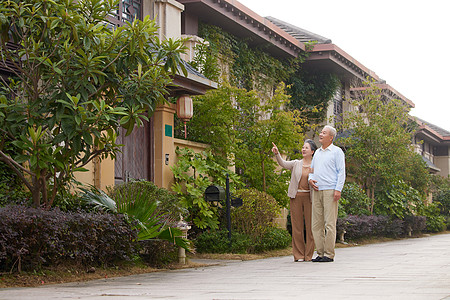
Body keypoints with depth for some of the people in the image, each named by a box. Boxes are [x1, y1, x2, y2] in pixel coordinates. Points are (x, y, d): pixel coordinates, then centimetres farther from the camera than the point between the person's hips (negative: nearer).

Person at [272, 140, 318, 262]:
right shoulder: (296, 164, 7)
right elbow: (283, 163, -8)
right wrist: (277, 153, -25)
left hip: (309, 197, -1)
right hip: (296, 197, 1)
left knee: (310, 225, -2)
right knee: (297, 226, -1)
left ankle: (309, 255, 4)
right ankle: (299, 255, 4)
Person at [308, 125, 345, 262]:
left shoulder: (337, 151, 1)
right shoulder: (317, 152, 21)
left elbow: (341, 172, -4)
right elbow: (312, 169, 29)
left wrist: (338, 190, -13)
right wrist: (310, 179, 7)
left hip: (330, 190, -7)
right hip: (317, 191, 7)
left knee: (330, 223, -9)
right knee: (317, 224, 4)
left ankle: (329, 254, -7)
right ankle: (320, 253, 8)